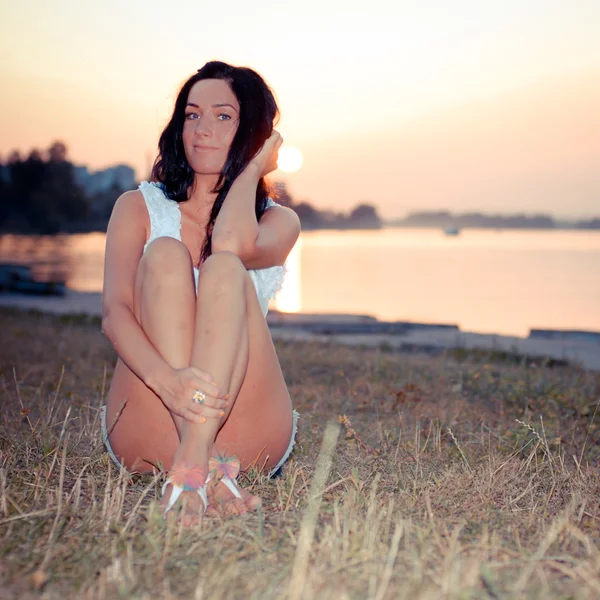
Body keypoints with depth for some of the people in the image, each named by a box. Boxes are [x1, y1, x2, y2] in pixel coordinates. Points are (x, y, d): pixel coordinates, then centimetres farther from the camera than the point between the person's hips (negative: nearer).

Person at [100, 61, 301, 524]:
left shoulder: (279, 222, 10)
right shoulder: (138, 208, 10)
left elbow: (234, 244, -17)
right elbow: (114, 311, -9)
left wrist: (253, 167, 1)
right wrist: (166, 379, -29)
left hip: (250, 443, 0)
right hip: (147, 438, 0)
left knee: (225, 268, -23)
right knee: (166, 253, -21)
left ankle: (190, 467, -41)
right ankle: (209, 468, -36)